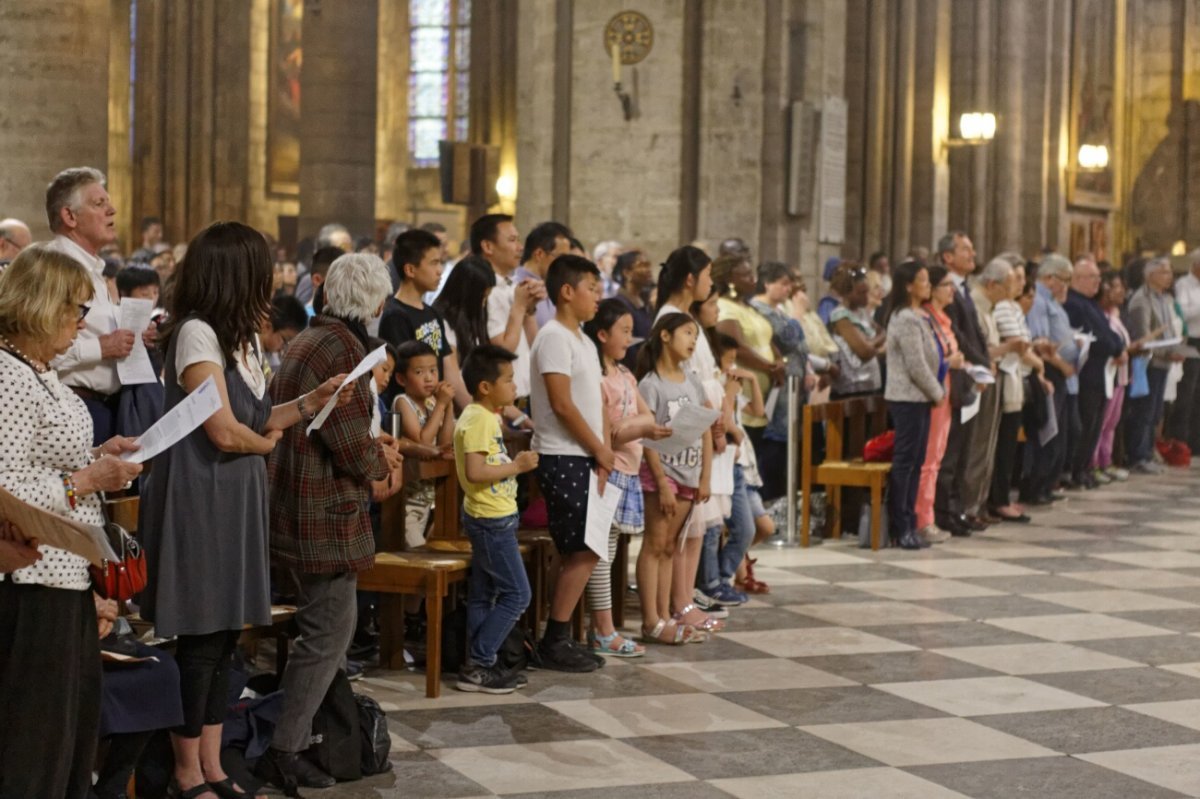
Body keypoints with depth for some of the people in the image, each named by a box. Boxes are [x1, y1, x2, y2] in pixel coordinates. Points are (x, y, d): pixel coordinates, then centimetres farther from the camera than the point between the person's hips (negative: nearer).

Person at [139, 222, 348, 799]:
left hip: (236, 501, 9)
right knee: (200, 639, -2)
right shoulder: (196, 334, -15)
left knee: (224, 636, 11)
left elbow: (251, 422, 11)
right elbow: (225, 432, -20)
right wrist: (267, 442, -1)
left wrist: (310, 404, 4)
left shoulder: (240, 337, 15)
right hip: (198, 502, -9)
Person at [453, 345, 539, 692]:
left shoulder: (485, 416, 12)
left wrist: (515, 463, 9)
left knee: (483, 595, 12)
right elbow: (475, 471, -28)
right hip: (492, 519, -10)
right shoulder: (478, 420, -19)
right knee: (517, 593, -7)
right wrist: (517, 466, -20)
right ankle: (477, 665, -5)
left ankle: (479, 666, 18)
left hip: (489, 519, 10)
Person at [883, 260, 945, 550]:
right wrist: (937, 393, -7)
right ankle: (899, 528, -2)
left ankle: (908, 525, 14)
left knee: (915, 463, 10)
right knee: (905, 461, -6)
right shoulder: (906, 319, -15)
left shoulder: (918, 317, 16)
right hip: (909, 398, -10)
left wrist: (938, 391, 10)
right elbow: (916, 366, -18)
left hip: (919, 397, 10)